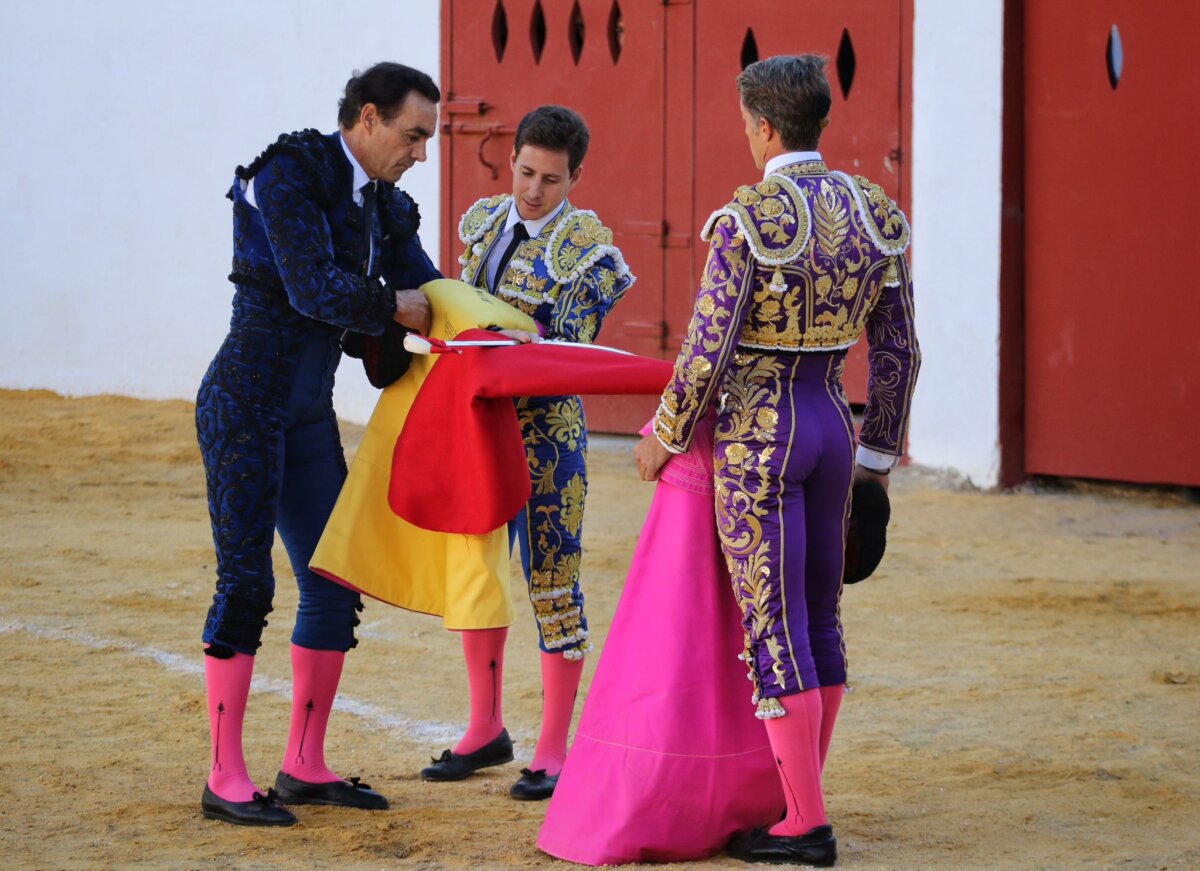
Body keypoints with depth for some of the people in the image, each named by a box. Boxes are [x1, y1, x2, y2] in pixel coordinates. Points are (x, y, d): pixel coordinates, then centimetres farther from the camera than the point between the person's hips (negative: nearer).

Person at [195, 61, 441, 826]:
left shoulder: (380, 204, 12)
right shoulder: (289, 175, -13)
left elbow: (430, 294, 11)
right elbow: (313, 289, -21)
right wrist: (395, 309, -7)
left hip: (308, 412, 8)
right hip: (247, 402, -8)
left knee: (335, 583, 6)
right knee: (246, 583, -8)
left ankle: (305, 765, 15)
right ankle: (226, 778, -3)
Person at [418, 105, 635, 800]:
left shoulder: (587, 247, -8)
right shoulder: (483, 223, 9)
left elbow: (574, 352, -11)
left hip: (547, 424, -6)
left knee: (552, 580, -3)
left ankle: (555, 750, 4)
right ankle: (487, 730, 24)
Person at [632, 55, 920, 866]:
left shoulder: (748, 218, -17)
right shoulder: (876, 212, 3)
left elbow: (706, 351, -16)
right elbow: (898, 352, 6)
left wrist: (665, 436, 0)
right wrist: (875, 459, 16)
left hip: (756, 434, -7)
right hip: (832, 428, 7)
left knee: (774, 628, -3)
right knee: (820, 618, 15)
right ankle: (800, 798, 22)